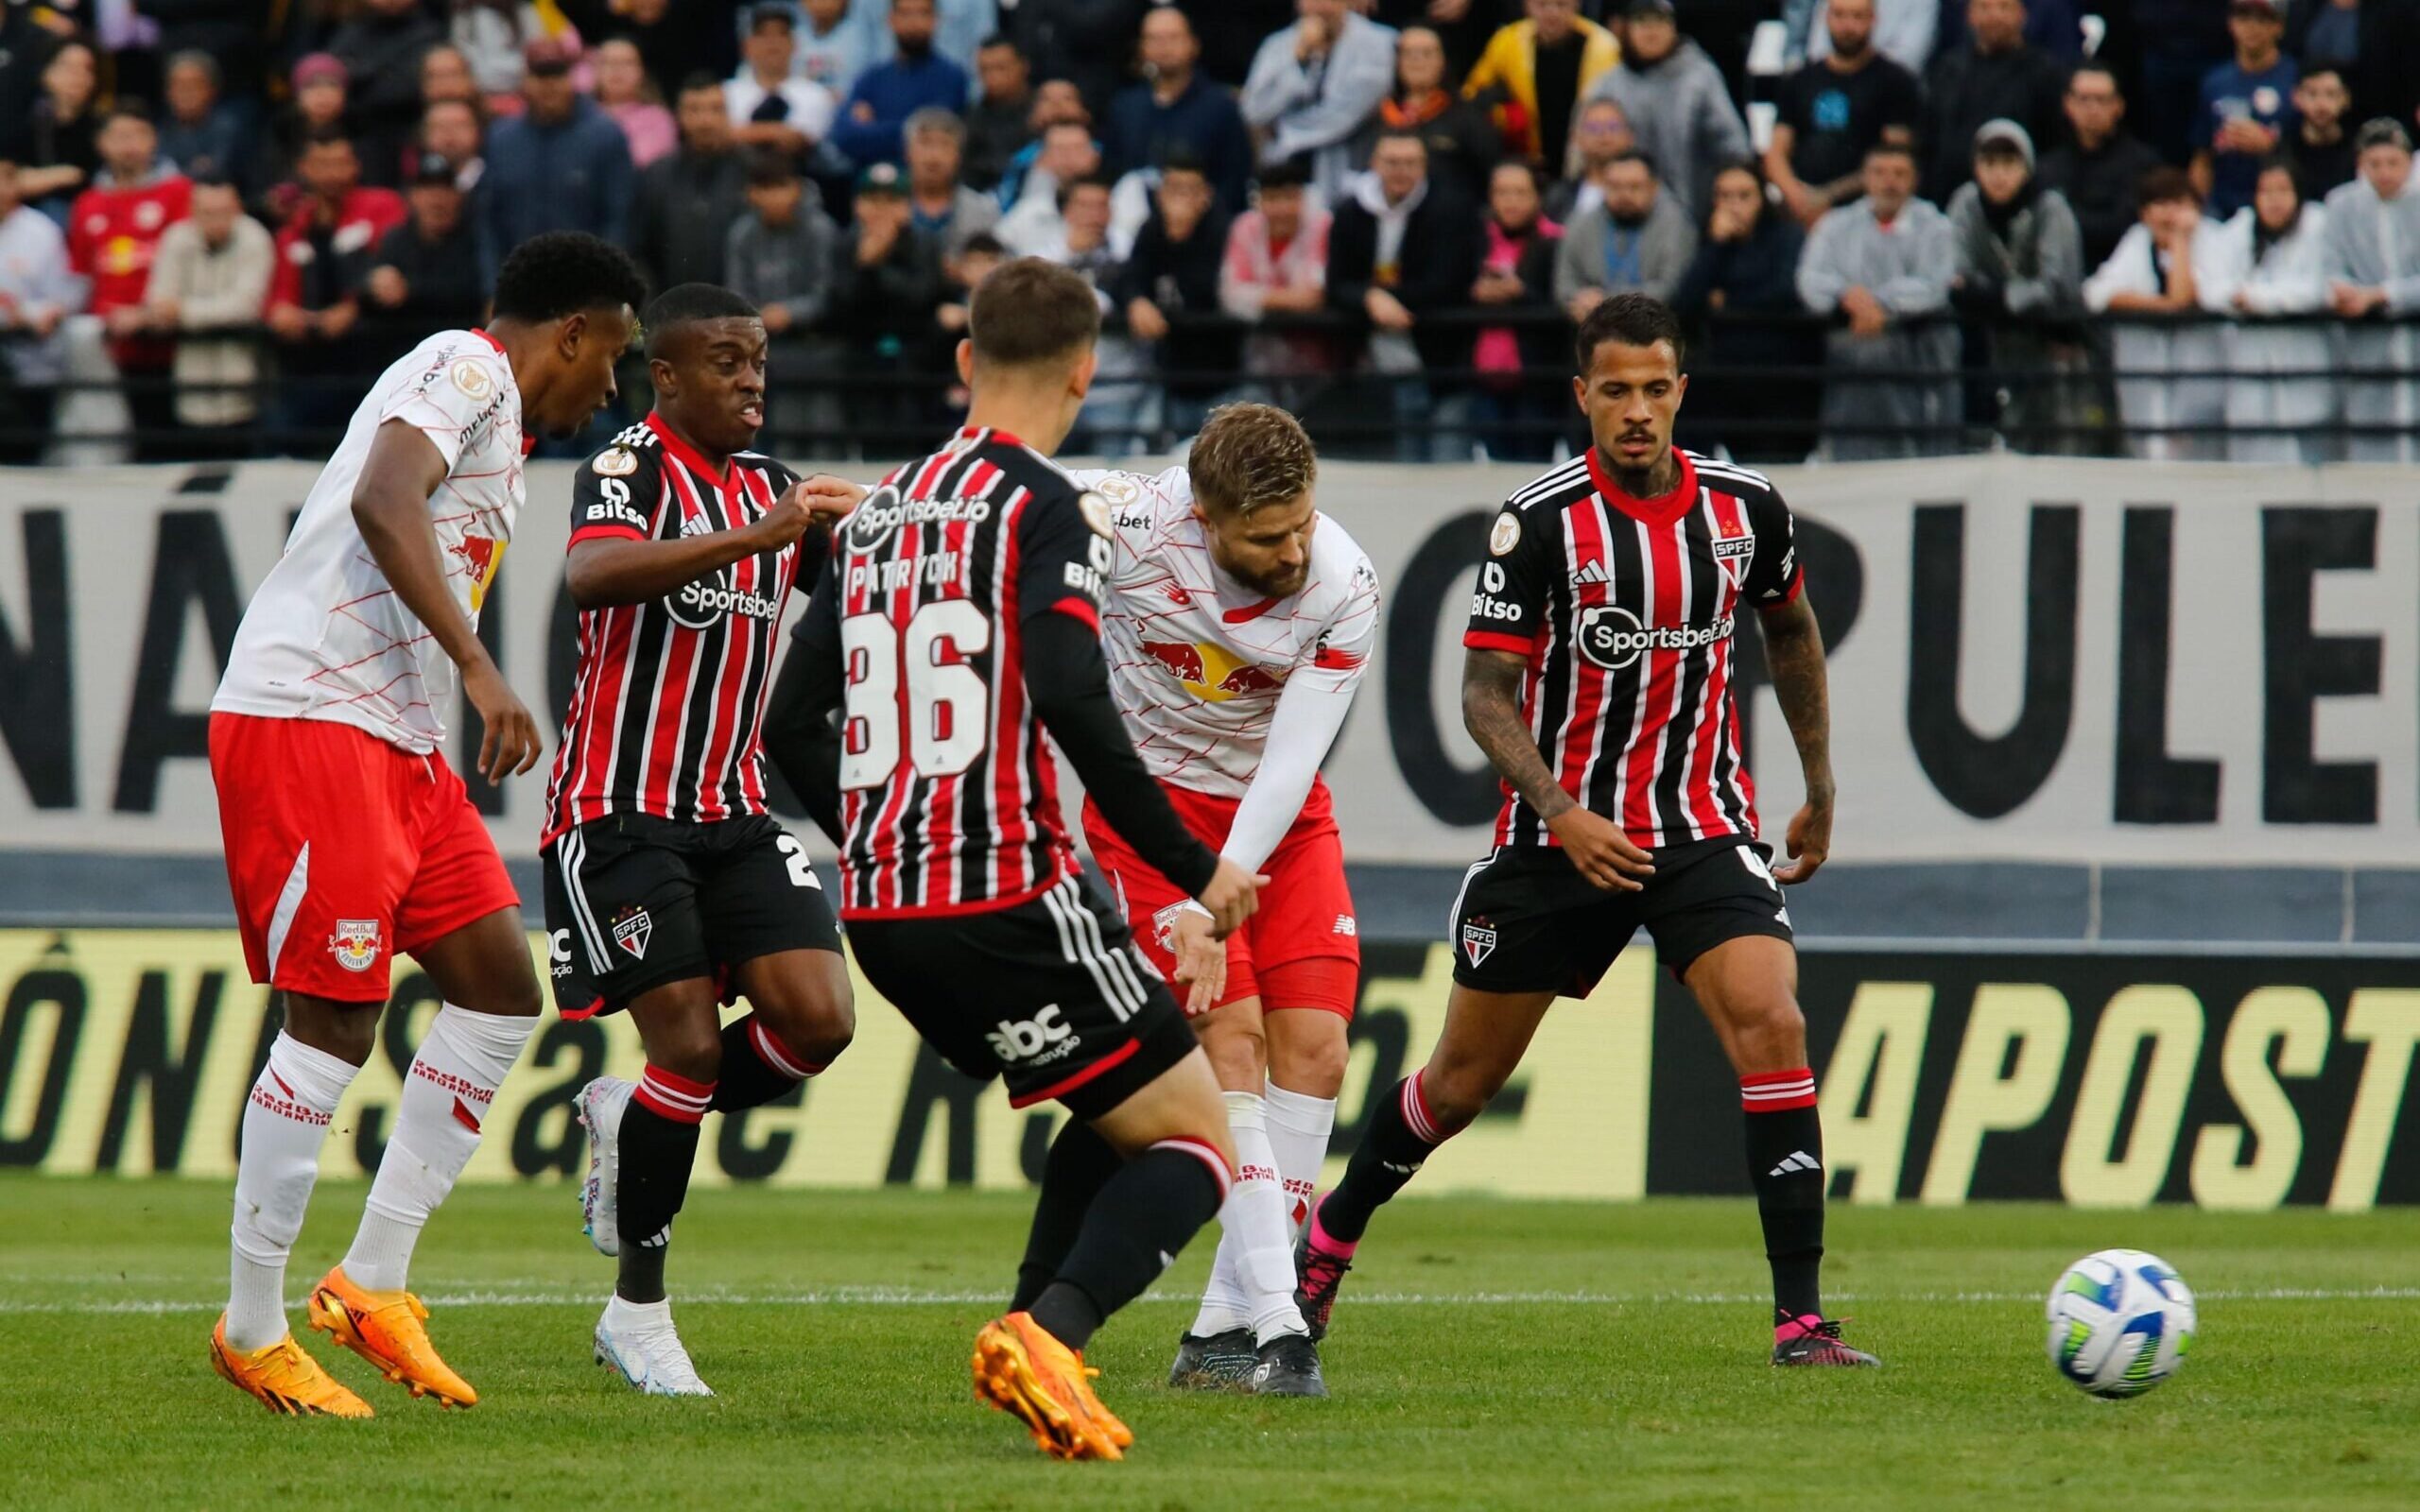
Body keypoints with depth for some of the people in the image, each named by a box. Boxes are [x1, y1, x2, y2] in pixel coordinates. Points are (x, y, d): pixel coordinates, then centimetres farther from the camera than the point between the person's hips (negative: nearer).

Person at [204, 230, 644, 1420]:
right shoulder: (466, 366, -7)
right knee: (334, 1023, -9)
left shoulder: (502, 427, 23)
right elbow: (381, 504, -24)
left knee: (499, 992, 7)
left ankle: (373, 1281, 10)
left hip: (397, 742, 10)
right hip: (305, 721, -10)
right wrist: (478, 670, -28)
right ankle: (252, 1332, -2)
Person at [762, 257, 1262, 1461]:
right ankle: (1048, 1335, -27)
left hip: (882, 911, 8)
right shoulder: (1042, 506, -7)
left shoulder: (877, 514, 16)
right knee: (1196, 1140, -3)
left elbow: (792, 730, 17)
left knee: (1115, 1117, 25)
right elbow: (1073, 704, -21)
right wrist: (1194, 872, -13)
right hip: (1007, 898, -8)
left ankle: (1033, 1346, 10)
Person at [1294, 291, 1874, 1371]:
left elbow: (1790, 632, 18)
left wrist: (1819, 793, 22)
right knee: (1464, 1078, 11)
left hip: (1704, 827, 2)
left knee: (1771, 1028, -21)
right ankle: (1328, 1240, 38)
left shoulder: (1744, 507, -3)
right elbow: (1484, 693, -11)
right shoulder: (1540, 520, -14)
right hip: (1559, 832, -2)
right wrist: (1563, 815, -25)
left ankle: (1801, 1316, -19)